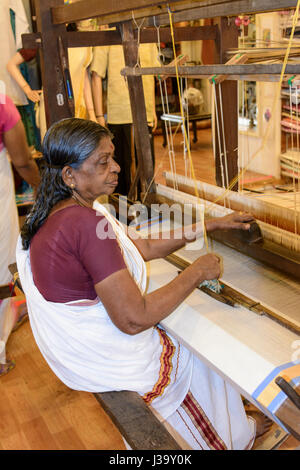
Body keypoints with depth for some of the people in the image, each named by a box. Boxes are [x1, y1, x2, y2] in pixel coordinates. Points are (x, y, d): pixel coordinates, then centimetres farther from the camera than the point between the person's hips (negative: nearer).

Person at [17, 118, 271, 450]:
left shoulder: (63, 212, 0)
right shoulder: (86, 223, -32)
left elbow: (143, 247, 5)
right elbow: (134, 319, -31)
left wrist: (212, 224, 4)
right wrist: (197, 272, -19)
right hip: (108, 360, -9)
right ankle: (236, 438, 45)